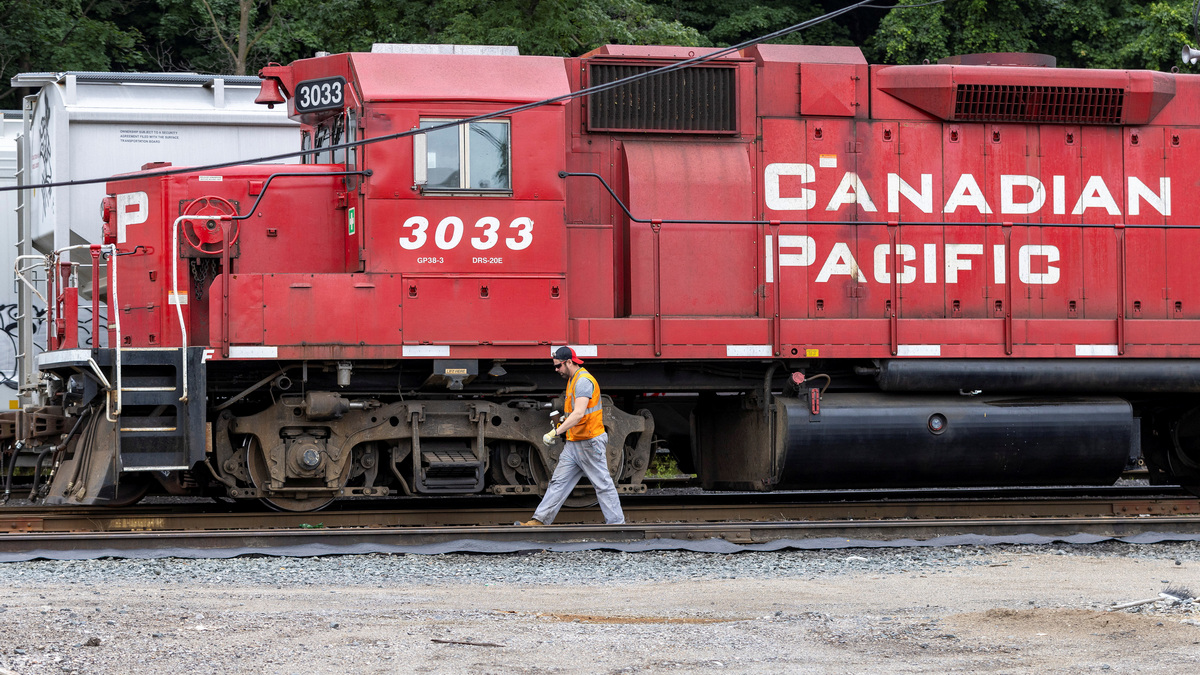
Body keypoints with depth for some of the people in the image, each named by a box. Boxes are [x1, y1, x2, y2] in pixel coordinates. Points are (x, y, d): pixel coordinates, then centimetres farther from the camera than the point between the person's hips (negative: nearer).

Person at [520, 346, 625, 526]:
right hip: (574, 443, 10)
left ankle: (616, 522, 2)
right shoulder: (572, 380, 15)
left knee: (602, 484, -3)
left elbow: (579, 413, -29)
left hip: (590, 443, -10)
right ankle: (540, 520, 3)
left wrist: (556, 432, -32)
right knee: (558, 482, 5)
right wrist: (562, 424, 13)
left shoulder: (584, 381, -18)